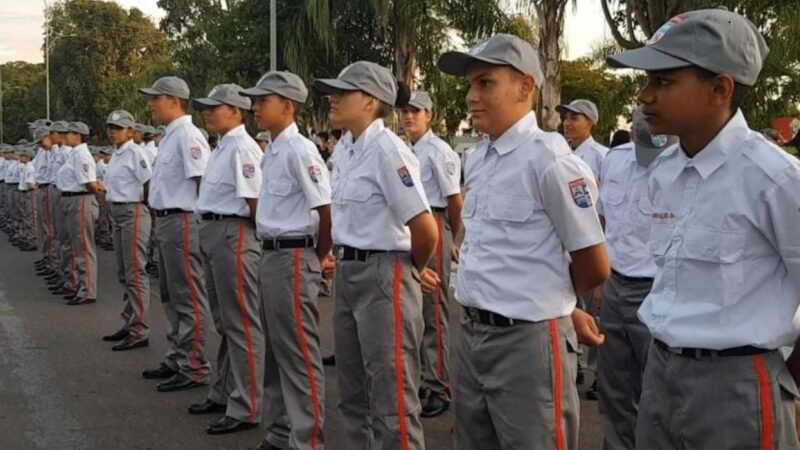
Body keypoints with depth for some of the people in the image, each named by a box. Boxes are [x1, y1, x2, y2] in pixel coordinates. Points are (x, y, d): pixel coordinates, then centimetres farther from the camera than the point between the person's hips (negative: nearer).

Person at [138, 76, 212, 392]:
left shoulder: (188, 136, -16)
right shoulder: (170, 136, 15)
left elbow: (204, 182, -21)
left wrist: (203, 217, -18)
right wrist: (159, 217, 17)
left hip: (182, 222, -11)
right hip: (165, 221, 11)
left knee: (188, 299, -4)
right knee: (170, 297, 18)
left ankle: (194, 369, 2)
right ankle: (177, 359, 29)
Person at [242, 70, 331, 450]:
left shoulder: (299, 150, -16)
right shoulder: (274, 152, 13)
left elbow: (327, 210, -19)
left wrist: (320, 257, -8)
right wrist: (271, 254, 17)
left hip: (293, 258, -10)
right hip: (272, 256, 10)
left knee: (300, 354, -3)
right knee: (278, 350, 16)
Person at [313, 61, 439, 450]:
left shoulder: (387, 150, -17)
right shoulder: (349, 154, 10)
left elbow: (425, 230, -19)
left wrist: (415, 270, -2)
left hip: (382, 278, -9)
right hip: (348, 275, 9)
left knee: (392, 402, -1)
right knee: (353, 395, 18)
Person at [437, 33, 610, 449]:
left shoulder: (551, 161, -16)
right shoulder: (476, 159, 9)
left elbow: (594, 267, -11)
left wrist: (551, 302, 7)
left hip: (527, 339, -8)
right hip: (472, 333, 8)